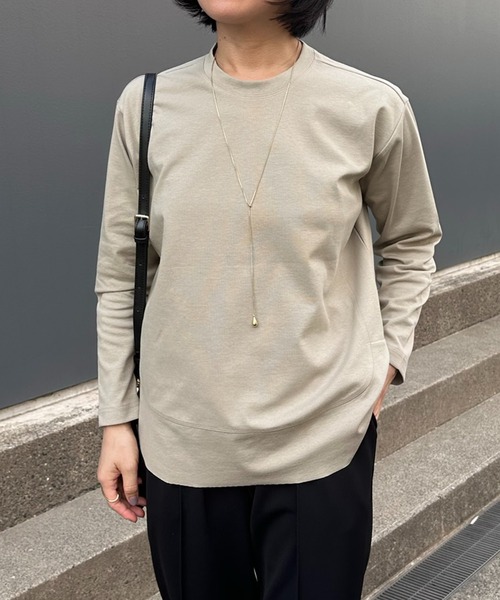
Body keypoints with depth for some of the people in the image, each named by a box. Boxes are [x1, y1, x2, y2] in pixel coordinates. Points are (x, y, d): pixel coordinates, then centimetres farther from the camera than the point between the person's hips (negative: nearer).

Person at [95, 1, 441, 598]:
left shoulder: (373, 109, -7)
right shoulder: (146, 105, -2)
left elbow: (409, 244, 11)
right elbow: (121, 276, 5)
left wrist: (387, 361, 2)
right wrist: (117, 418, 6)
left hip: (324, 443, -1)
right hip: (182, 443, 2)